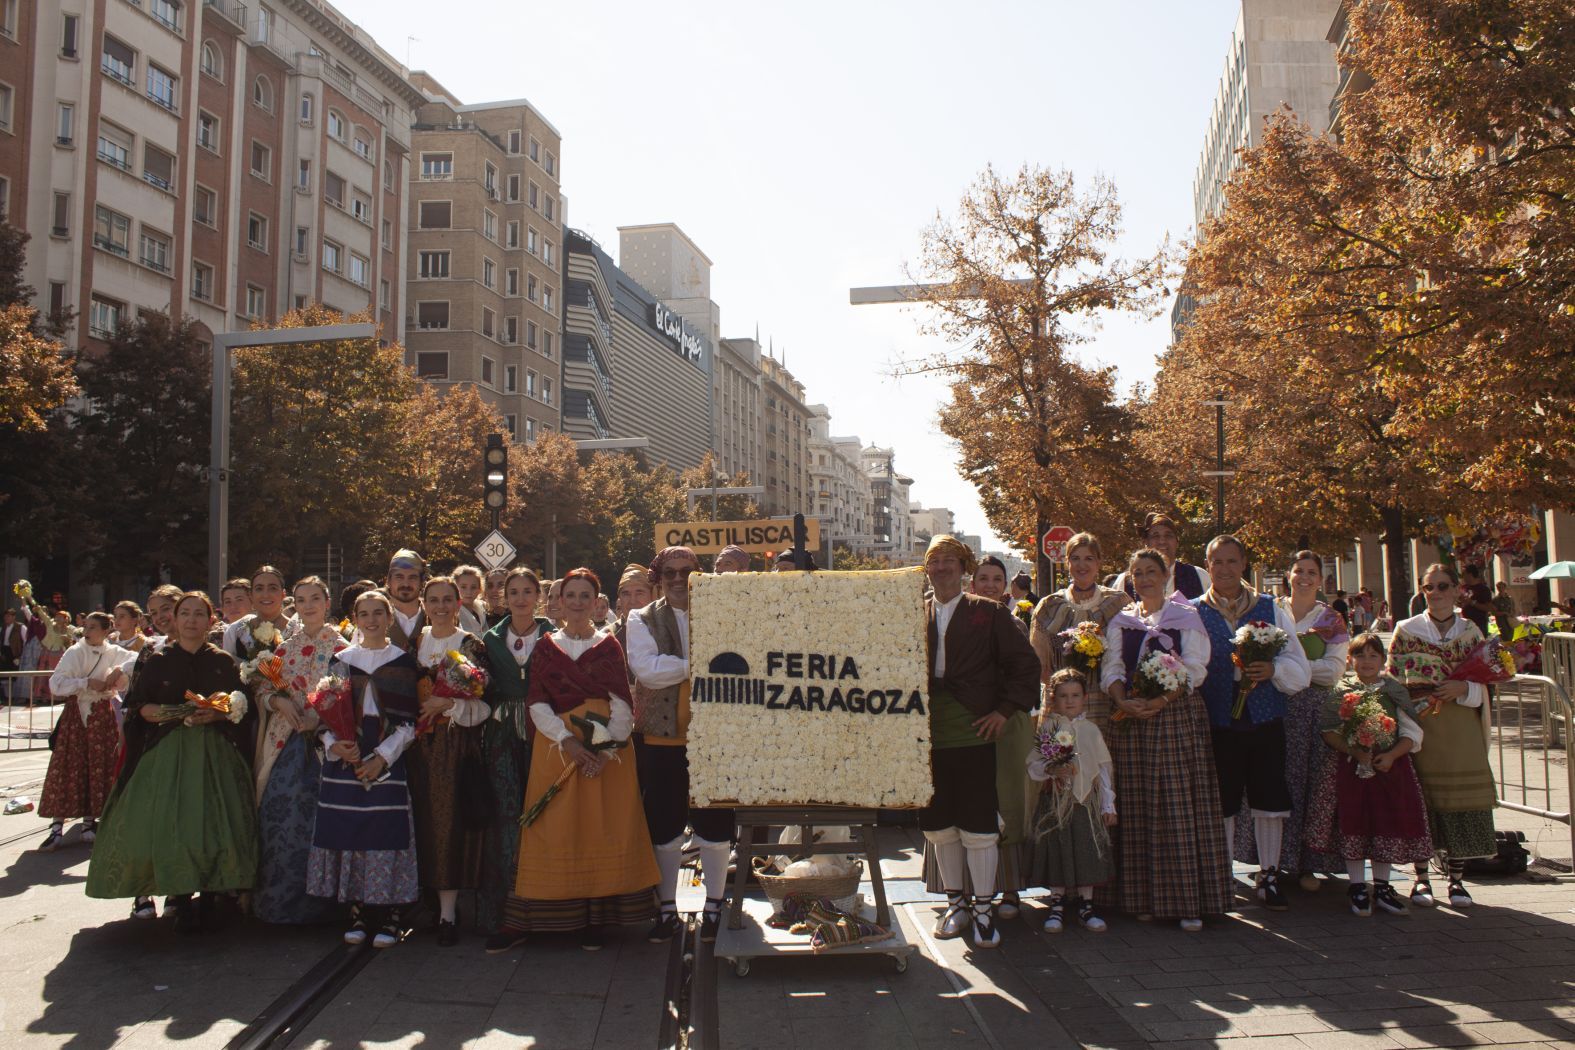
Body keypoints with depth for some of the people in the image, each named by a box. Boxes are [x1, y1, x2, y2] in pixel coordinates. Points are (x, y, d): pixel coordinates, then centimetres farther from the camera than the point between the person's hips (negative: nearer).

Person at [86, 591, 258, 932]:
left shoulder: (222, 661, 8)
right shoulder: (158, 661, 8)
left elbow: (241, 707, 6)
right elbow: (138, 705, 4)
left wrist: (214, 714, -13)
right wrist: (174, 714, -15)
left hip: (214, 753, 0)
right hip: (167, 753, 0)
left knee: (215, 824, -10)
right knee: (169, 824, -11)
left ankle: (208, 896, 2)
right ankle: (181, 899, -1)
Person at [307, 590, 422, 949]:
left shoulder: (403, 662, 4)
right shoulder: (341, 660, 11)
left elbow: (409, 719, 0)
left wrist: (382, 757, -10)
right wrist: (333, 744, -8)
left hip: (387, 757, -2)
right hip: (344, 756, 3)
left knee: (386, 831, -5)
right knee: (348, 833, 1)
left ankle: (390, 918, 2)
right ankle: (358, 912, 12)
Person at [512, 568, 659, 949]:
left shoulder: (609, 646, 8)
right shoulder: (545, 647, 10)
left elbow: (621, 704, 0)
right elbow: (538, 704, 1)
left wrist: (607, 746, -16)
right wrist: (569, 742, -14)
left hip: (608, 750, -1)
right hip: (557, 747, 1)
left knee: (605, 828, -3)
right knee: (559, 829, -2)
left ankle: (595, 917, 4)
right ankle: (568, 913, 7)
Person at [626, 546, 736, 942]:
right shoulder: (642, 620, 4)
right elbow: (646, 669, -12)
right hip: (660, 736, 0)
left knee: (715, 823, 6)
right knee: (664, 825, 8)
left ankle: (714, 905, 21)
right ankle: (667, 908, 21)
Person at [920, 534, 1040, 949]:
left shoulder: (990, 613, 2)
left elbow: (1026, 663, 2)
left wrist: (1005, 710, -5)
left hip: (973, 732, -3)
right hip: (927, 735, 3)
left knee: (979, 826, -1)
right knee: (937, 825, 9)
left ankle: (983, 909, 12)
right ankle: (956, 902, 24)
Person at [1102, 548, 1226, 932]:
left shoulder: (1186, 617, 4)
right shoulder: (1120, 622, 14)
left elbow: (1194, 668, -6)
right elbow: (1111, 668, 6)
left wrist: (1162, 700, -20)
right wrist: (1123, 702, -14)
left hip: (1178, 717, -3)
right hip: (1133, 720, 3)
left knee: (1181, 806, -5)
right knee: (1139, 809, 3)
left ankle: (1189, 901, -2)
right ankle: (1145, 897, 9)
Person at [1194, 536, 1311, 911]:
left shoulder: (1271, 609, 8)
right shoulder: (1194, 613, 2)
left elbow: (1299, 668, 5)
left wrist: (1272, 670, -13)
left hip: (1265, 721, 2)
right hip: (1217, 723, -2)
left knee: (1269, 800, 5)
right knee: (1221, 803, 5)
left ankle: (1268, 877, 20)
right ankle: (1221, 879, 19)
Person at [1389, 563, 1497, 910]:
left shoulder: (1471, 631, 8)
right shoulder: (1406, 630, 6)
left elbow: (1486, 684, 7)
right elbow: (1392, 679, 6)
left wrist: (1462, 689, -11)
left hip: (1461, 728, 1)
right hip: (1419, 723, -1)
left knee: (1460, 798, 0)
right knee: (1420, 798, -2)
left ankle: (1456, 878, 12)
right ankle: (1421, 878, 9)